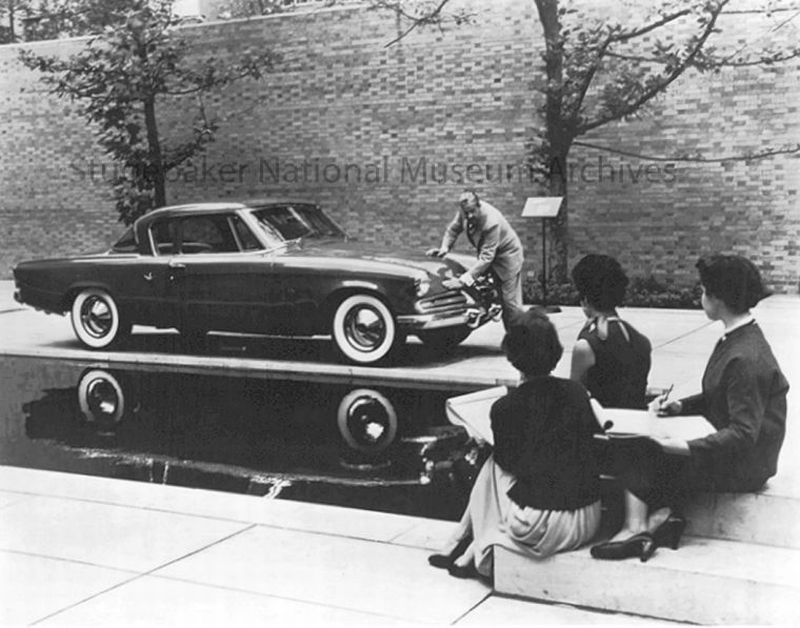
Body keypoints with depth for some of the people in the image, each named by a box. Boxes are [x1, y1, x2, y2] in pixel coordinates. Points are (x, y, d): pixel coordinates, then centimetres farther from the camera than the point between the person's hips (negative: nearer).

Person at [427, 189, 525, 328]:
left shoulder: (492, 222, -37)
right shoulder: (465, 211, -16)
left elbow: (486, 257, -38)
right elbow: (453, 229, 4)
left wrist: (464, 280, -42)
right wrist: (445, 247, -14)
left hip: (507, 255, -8)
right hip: (487, 252, 8)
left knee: (510, 302, -5)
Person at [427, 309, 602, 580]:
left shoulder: (505, 408, -11)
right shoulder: (577, 392, -2)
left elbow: (509, 462, 5)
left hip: (541, 528, -4)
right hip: (588, 523, 4)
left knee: (493, 466, 21)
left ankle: (476, 554, 32)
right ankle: (467, 553, 38)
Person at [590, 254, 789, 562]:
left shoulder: (746, 359, -26)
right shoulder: (736, 340, 6)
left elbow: (743, 434, -28)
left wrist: (686, 447, -30)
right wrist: (680, 405, 5)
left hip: (743, 467, -10)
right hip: (726, 447, 10)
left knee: (641, 452, -9)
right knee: (646, 444, 6)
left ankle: (636, 528, -8)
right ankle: (663, 512, -7)